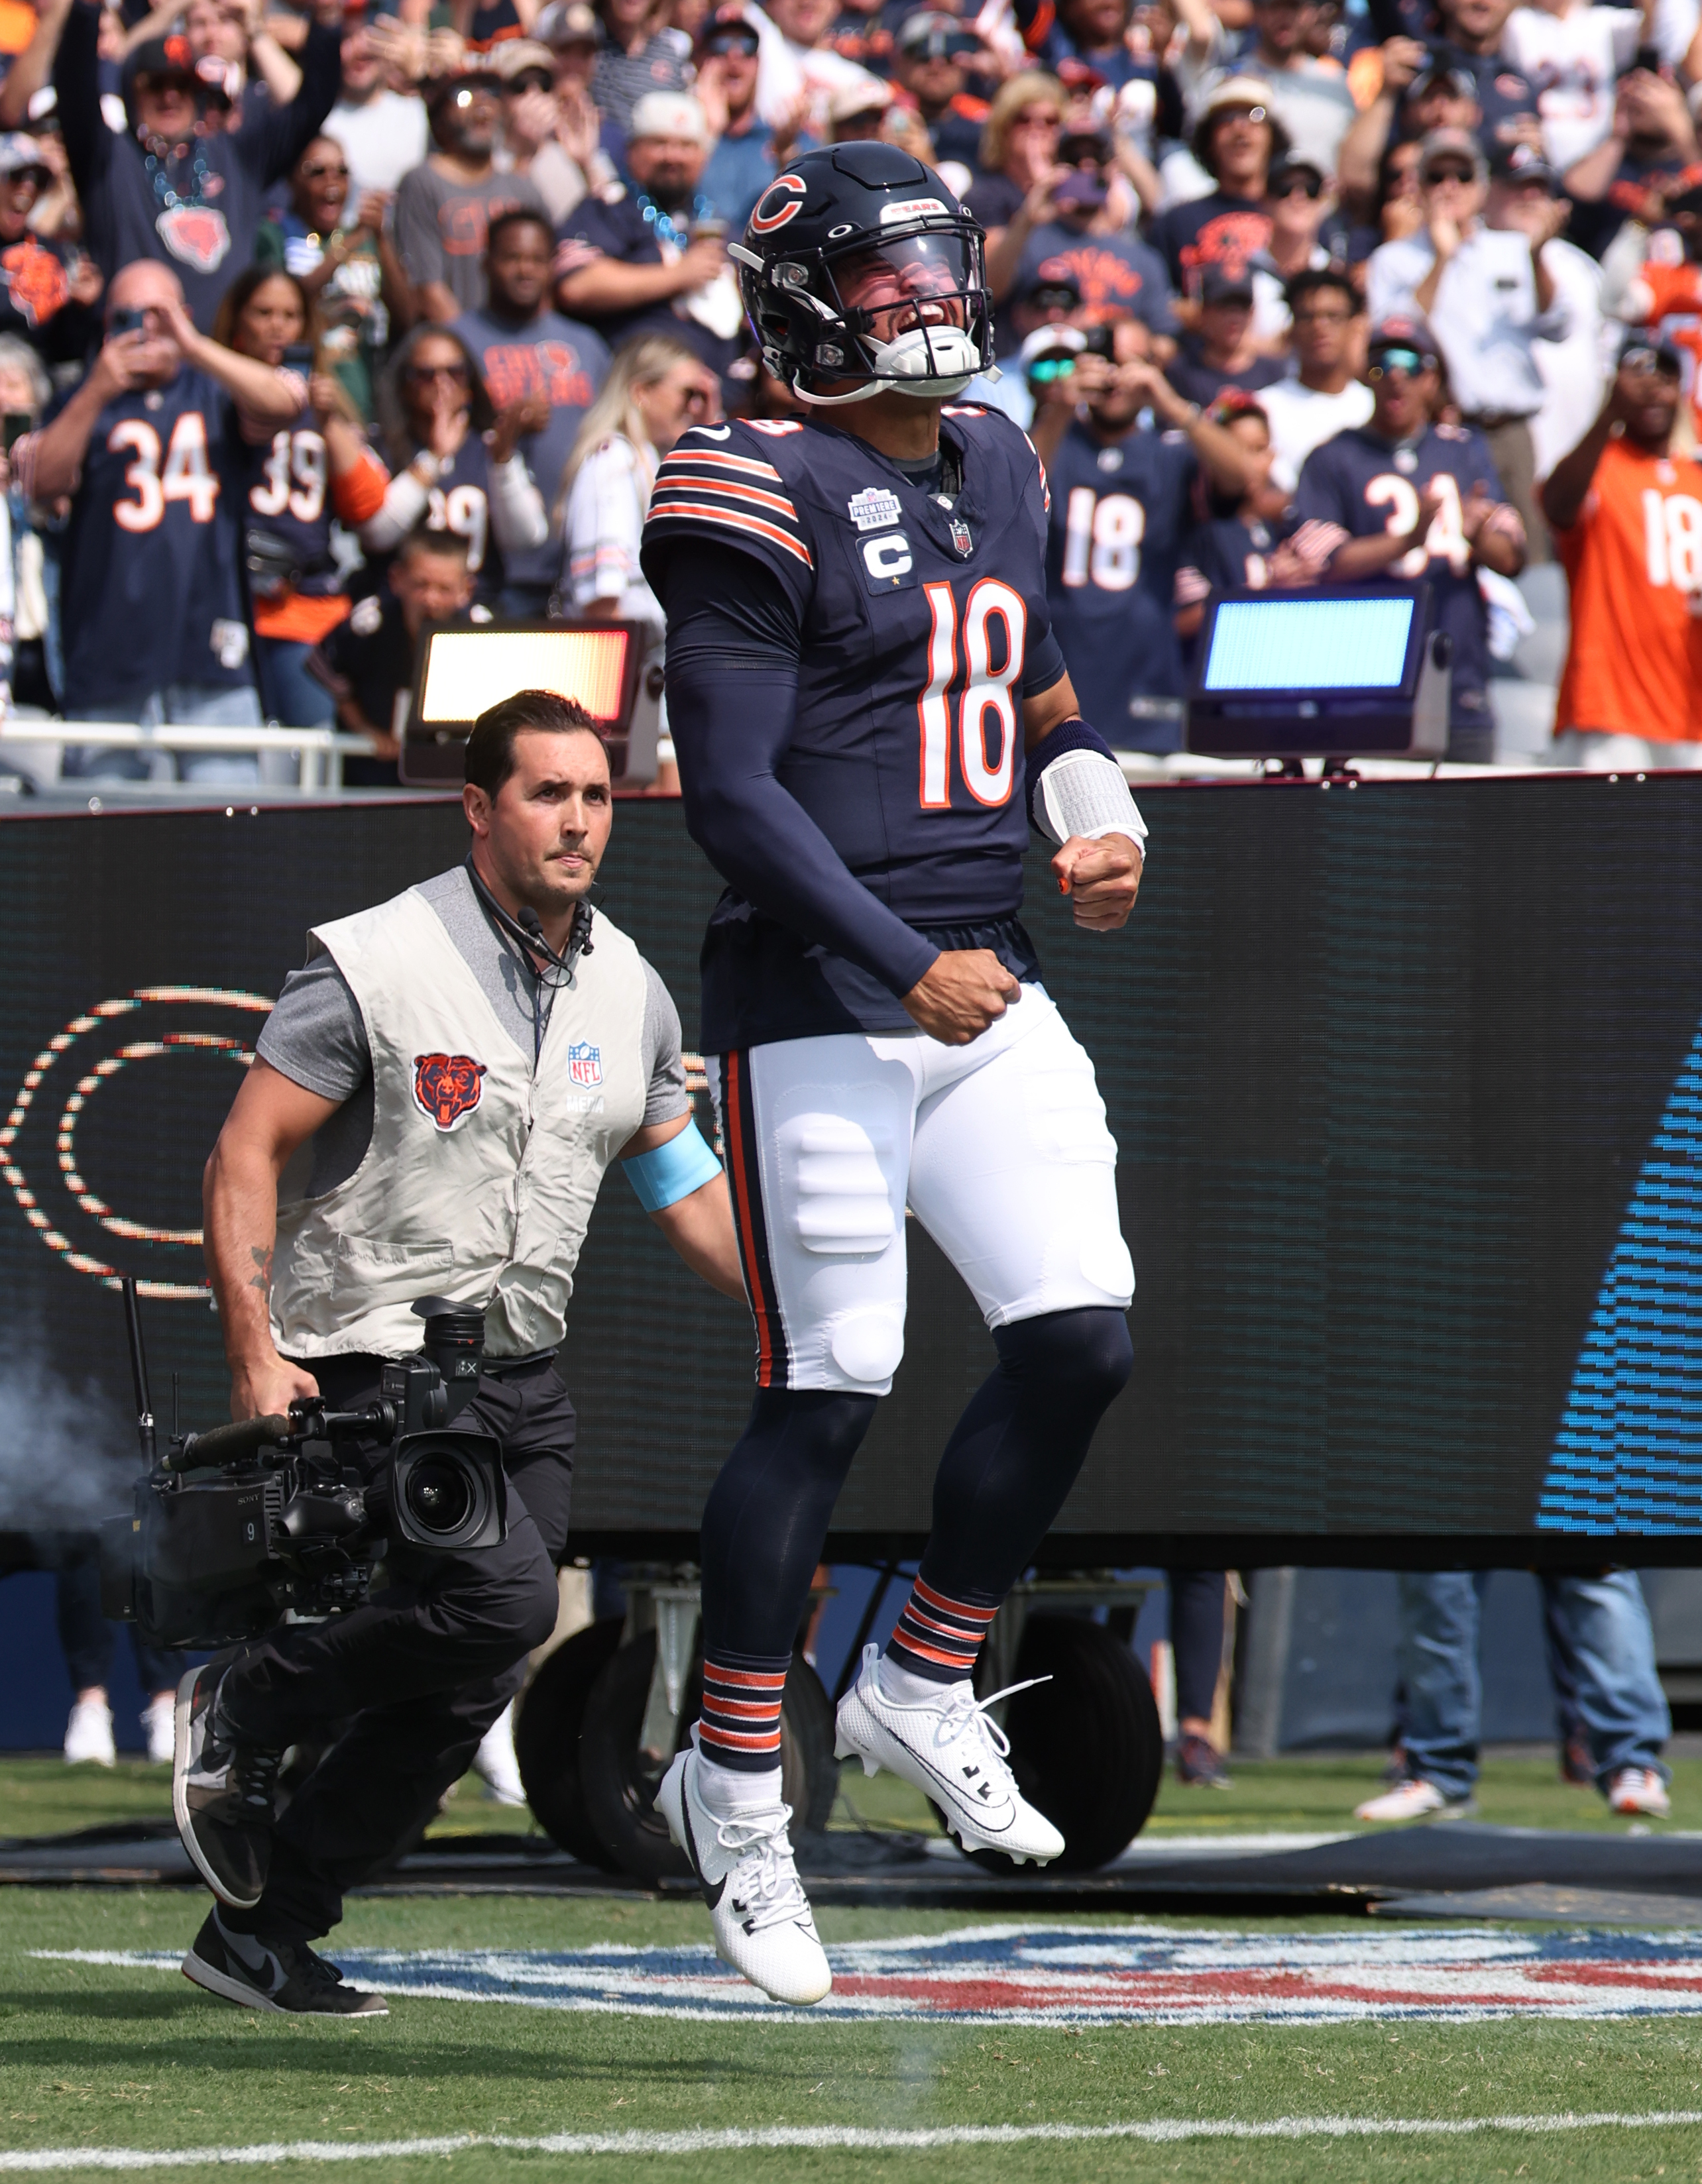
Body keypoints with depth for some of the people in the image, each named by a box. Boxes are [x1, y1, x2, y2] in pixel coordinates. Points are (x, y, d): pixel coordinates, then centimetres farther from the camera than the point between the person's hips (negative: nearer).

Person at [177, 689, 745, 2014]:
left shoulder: (629, 994, 8)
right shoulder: (380, 965, -11)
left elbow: (686, 1186, 17)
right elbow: (248, 1154, -11)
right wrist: (256, 1352, -19)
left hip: (525, 1381, 7)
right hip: (377, 1358, -7)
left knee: (469, 1687, 3)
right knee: (505, 1600, -25)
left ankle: (260, 1930, 15)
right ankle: (249, 1708, -1)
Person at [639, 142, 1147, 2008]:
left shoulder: (992, 472, 14)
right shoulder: (773, 499, -11)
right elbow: (729, 791, -15)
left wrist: (1099, 822, 4)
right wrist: (907, 971, -18)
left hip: (982, 996, 7)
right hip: (815, 1006, -7)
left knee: (1082, 1339, -1)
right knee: (827, 1395, -6)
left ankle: (924, 1684, 17)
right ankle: (732, 1784, 7)